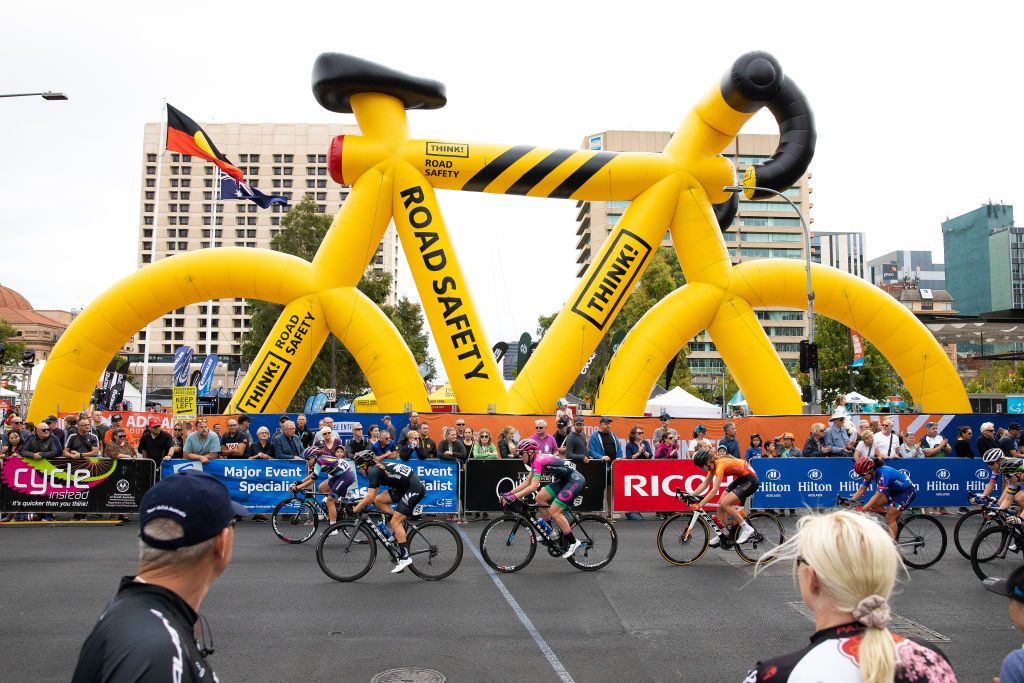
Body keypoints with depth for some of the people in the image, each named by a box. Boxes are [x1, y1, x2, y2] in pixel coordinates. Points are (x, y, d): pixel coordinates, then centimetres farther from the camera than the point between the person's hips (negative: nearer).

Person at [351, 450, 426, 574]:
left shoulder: (373, 472, -11)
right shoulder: (378, 468, 17)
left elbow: (370, 498, -16)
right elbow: (372, 497, 23)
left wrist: (355, 509, -5)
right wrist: (360, 504, 18)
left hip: (414, 489, -9)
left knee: (395, 522, -10)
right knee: (379, 500, 7)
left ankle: (405, 557, -8)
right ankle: (400, 527, 10)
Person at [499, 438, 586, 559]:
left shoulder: (538, 460, -19)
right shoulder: (537, 460, 10)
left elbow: (533, 486, -26)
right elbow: (527, 483, 14)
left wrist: (514, 497, -27)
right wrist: (509, 493, 8)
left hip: (575, 481, -10)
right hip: (565, 480, 10)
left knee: (554, 511, -13)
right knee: (540, 498, 7)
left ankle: (574, 542, -3)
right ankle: (549, 532, 16)